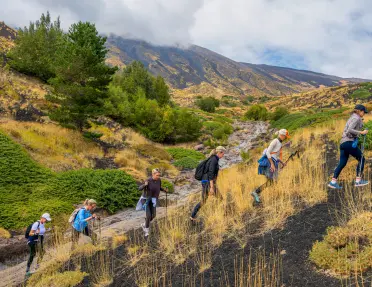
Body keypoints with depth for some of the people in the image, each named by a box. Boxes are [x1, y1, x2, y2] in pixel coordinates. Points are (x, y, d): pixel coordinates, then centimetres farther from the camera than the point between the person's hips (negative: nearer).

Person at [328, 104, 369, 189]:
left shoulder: (351, 118, 24)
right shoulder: (356, 118, -5)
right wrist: (362, 132, -16)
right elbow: (349, 130, -19)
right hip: (349, 142, -9)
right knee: (361, 159, 4)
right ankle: (358, 180, 3)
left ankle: (333, 182, -1)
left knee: (342, 163, 5)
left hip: (343, 142, 9)